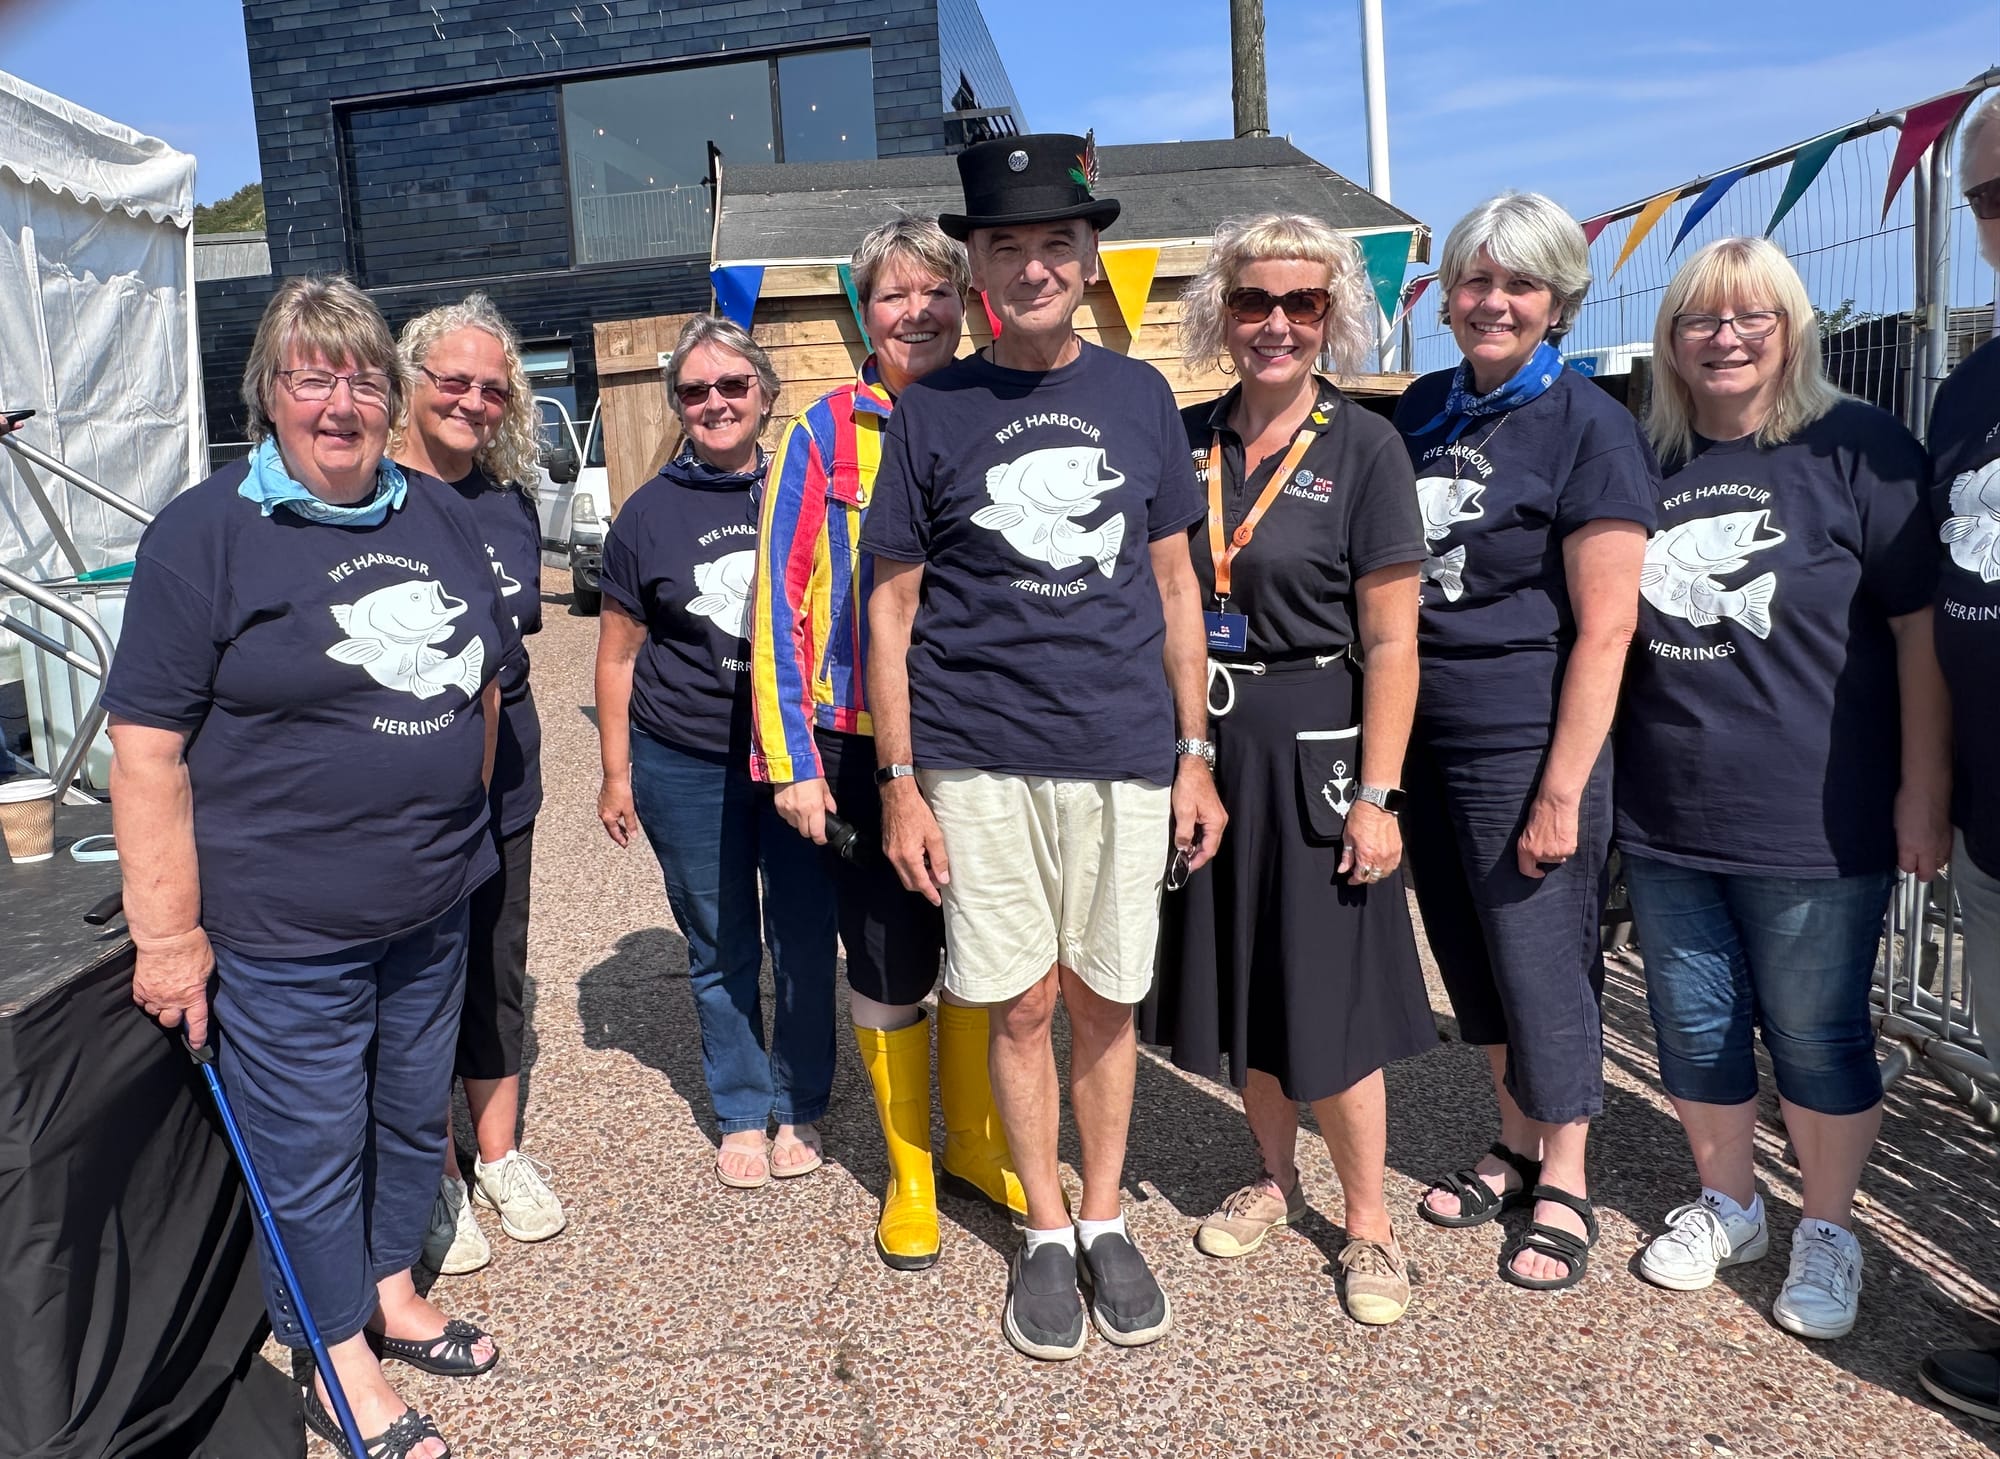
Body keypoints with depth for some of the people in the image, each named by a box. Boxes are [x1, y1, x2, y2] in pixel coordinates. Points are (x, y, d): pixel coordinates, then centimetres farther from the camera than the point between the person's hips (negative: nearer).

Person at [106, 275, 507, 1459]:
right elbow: (147, 745, -14)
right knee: (312, 1150, 9)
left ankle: (394, 1293, 43)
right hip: (284, 928, -5)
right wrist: (167, 930, -15)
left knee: (414, 1114, 20)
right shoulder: (204, 534, -11)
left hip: (432, 907, 6)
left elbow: (482, 682, 16)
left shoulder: (441, 518, 6)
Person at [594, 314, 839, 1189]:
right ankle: (742, 1114, 29)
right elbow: (618, 655, 6)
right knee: (720, 951, 11)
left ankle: (800, 1107, 27)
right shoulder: (649, 513, 1)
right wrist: (617, 771, 4)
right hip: (687, 765, 0)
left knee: (805, 939, 6)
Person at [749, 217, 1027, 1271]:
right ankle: (909, 1175, 27)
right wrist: (791, 758, -8)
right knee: (886, 968, 9)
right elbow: (781, 597, -4)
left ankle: (975, 1148, 34)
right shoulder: (826, 431, -2)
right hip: (864, 747, -2)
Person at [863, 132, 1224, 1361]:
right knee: (1022, 1006, 6)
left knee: (1107, 1001, 10)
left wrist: (1194, 753, 5)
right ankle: (1046, 1233, 27)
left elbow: (1174, 585, 9)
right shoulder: (931, 413, 0)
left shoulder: (1140, 395, 6)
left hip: (1125, 757, 2)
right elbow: (893, 610, 1)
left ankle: (1106, 1223, 30)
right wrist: (899, 784, -3)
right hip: (981, 761, -1)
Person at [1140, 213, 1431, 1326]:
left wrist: (1376, 794, -15)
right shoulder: (1183, 442, 5)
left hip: (1314, 748, -4)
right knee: (1236, 973, 15)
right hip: (1204, 744, 4)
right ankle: (1276, 1179, 36)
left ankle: (1370, 1223, 22)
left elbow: (1391, 642, -9)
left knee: (1325, 993, 1)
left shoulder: (1364, 447, -6)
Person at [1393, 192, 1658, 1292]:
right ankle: (1515, 1148, 35)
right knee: (1471, 955, 15)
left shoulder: (1589, 428, -9)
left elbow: (1604, 627, -13)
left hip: (1525, 743, -6)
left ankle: (1564, 1190, 23)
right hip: (1424, 735, 6)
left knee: (1542, 959, 5)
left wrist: (1562, 790, -17)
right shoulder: (1422, 408, 9)